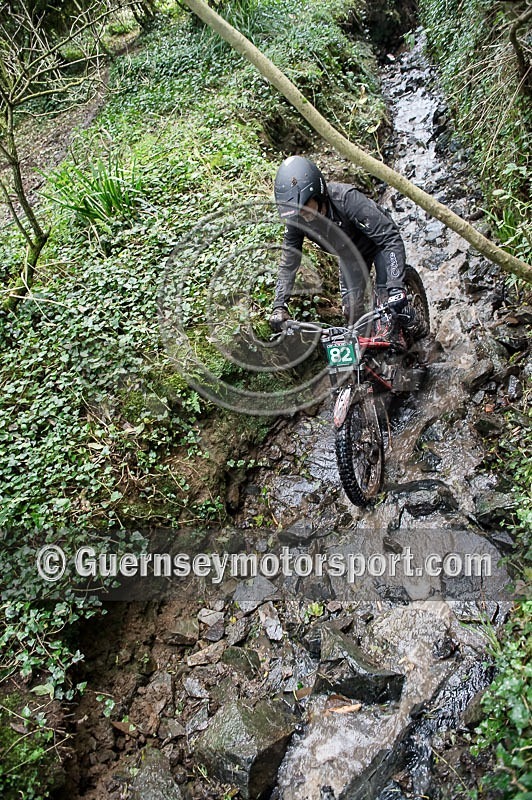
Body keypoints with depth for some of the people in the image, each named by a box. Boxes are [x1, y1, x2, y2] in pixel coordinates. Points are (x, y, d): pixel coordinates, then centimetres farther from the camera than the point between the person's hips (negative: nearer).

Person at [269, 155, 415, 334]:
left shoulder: (346, 198, -41)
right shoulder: (295, 220, -26)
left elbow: (391, 238, -41)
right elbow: (288, 265, -17)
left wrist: (396, 286, -52)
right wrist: (279, 306, -30)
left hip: (380, 240, -4)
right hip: (350, 254, 5)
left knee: (387, 301, -19)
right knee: (351, 309, -3)